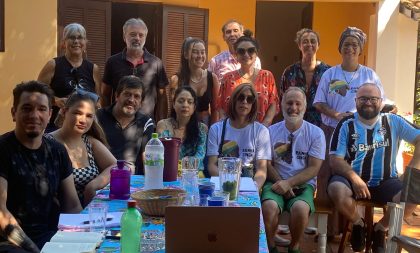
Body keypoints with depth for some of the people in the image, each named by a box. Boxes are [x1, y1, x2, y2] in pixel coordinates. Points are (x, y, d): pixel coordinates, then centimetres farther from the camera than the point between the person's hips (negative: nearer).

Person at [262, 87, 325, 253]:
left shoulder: (316, 133, 2)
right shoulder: (271, 131, 6)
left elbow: (313, 168, -3)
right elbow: (267, 164, 4)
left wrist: (289, 182, -15)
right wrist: (281, 183, -13)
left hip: (303, 184, 0)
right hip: (276, 182, 1)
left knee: (300, 208, -32)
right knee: (269, 206, -31)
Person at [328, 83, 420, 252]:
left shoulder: (393, 121, 5)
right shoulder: (346, 125, 0)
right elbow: (335, 160, -6)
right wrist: (354, 178, -24)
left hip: (385, 182, 1)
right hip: (353, 178, -1)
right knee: (336, 190, -33)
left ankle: (380, 229, 6)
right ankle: (359, 224, 2)